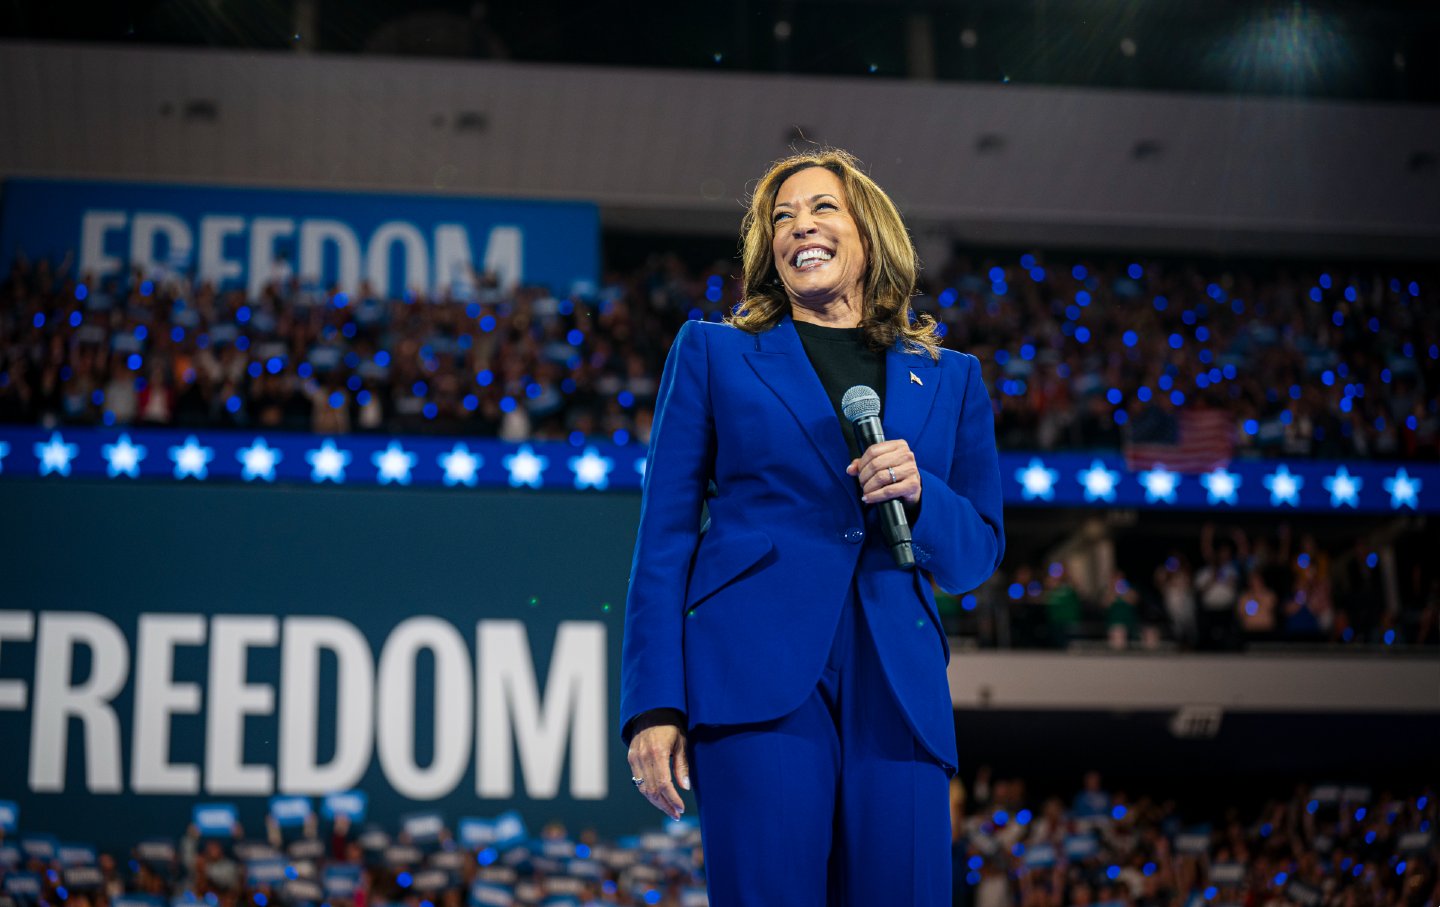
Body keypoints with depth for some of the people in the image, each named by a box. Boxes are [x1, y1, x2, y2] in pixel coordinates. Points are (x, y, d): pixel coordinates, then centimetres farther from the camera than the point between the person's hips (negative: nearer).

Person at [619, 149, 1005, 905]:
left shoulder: (950, 379, 19)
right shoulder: (712, 353, 14)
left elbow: (977, 557, 19)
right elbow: (664, 538, 8)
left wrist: (919, 494, -3)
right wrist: (654, 706, -2)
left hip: (898, 693, 2)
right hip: (759, 678, -2)